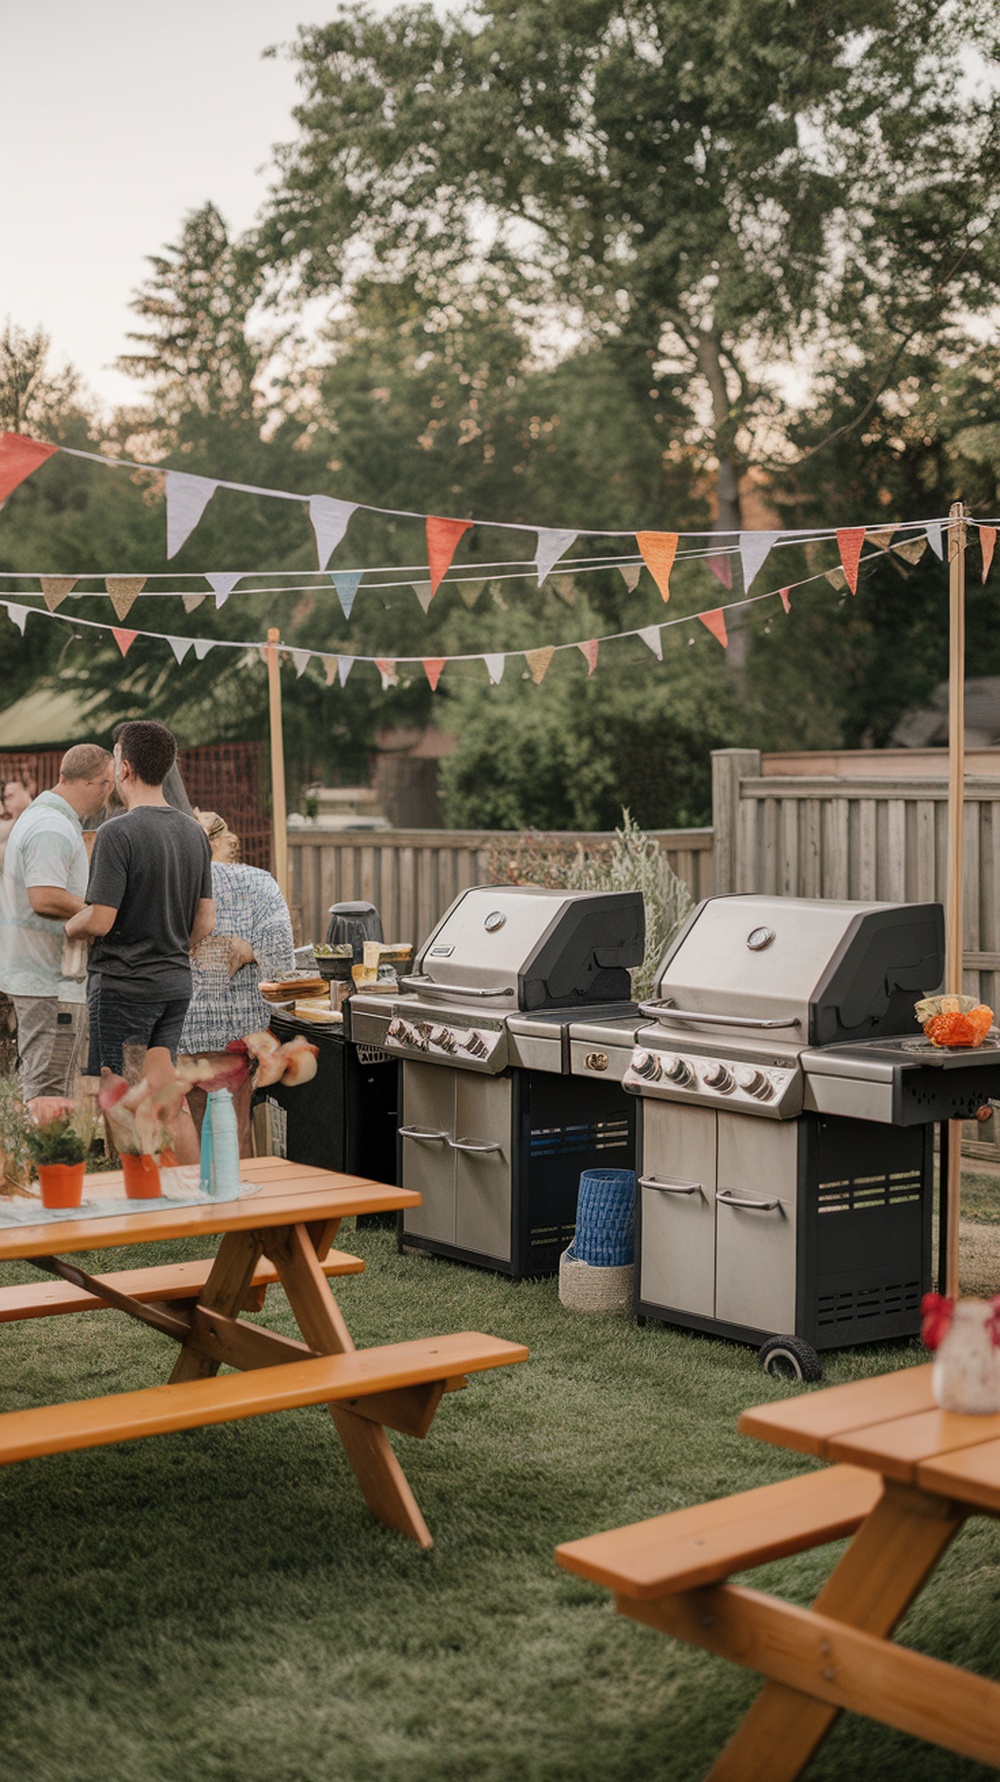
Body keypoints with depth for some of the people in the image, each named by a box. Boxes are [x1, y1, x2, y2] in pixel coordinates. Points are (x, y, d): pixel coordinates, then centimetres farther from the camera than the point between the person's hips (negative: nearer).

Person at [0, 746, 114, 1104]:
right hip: (52, 983, -11)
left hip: (31, 976, 11)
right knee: (49, 1096, -7)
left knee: (39, 1085, 15)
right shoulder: (53, 829, -18)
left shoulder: (35, 816, 17)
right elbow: (45, 899, -27)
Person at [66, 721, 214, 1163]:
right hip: (176, 983, 7)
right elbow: (206, 921, 10)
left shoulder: (118, 833, -16)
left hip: (122, 984, -7)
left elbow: (100, 920, -19)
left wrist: (65, 929, 1)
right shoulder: (194, 832, 7)